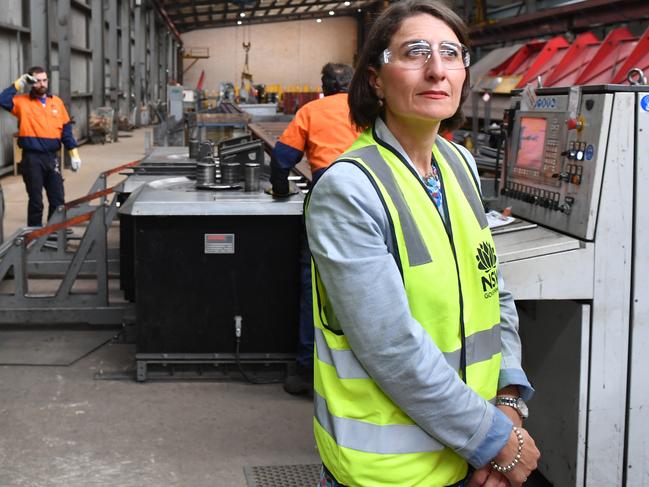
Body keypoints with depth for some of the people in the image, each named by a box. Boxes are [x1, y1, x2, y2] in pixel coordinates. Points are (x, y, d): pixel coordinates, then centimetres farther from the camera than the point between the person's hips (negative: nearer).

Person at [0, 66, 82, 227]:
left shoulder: (57, 102, 9)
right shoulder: (22, 102, -1)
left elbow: (66, 129, 11)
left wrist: (74, 154, 7)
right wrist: (18, 84, -12)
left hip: (52, 157, 3)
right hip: (32, 158, -3)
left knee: (58, 200, 7)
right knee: (35, 201, 4)